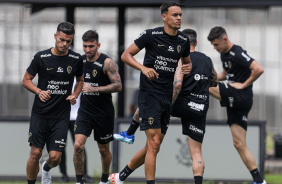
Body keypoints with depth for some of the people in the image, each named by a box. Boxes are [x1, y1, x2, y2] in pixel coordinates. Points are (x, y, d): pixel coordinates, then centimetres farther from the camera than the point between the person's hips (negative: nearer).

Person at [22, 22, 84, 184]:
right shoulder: (41, 57, -5)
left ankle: (47, 168, 33)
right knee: (35, 153, -6)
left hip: (62, 116, 1)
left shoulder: (76, 59, 1)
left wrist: (75, 95, 0)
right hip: (40, 114, -1)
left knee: (55, 157, -3)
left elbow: (80, 80, 19)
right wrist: (39, 92, -15)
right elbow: (26, 80, 4)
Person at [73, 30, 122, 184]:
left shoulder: (107, 62, -14)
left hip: (104, 113, -3)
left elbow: (118, 86, -20)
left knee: (104, 150, 11)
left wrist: (94, 89, -26)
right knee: (78, 146, -14)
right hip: (85, 111, 3)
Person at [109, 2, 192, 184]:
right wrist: (144, 68, -20)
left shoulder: (183, 40, 7)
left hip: (167, 98, 6)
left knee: (153, 146, 11)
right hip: (149, 94, -6)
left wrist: (188, 67, 0)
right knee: (154, 144, -14)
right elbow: (126, 55, -4)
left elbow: (187, 61, 25)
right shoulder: (151, 35, -8)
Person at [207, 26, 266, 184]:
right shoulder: (224, 54, 16)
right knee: (239, 144, 5)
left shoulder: (238, 54, -13)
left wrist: (244, 85, -16)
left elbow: (259, 69, -23)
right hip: (235, 101, 10)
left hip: (241, 97, -10)